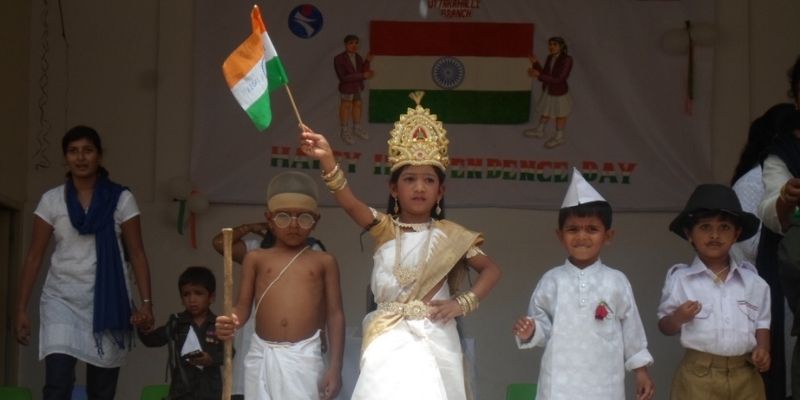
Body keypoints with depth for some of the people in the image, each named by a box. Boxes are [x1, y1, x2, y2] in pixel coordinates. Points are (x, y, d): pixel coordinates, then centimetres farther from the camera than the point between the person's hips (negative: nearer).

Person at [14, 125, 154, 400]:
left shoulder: (121, 199, 0)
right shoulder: (51, 200, 3)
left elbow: (137, 254, 1)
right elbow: (34, 257, 5)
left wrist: (146, 303, -9)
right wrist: (21, 309, 1)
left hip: (107, 300, 0)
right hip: (62, 298, 0)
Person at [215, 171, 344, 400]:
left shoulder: (324, 262, 8)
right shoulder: (256, 258, 11)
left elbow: (335, 314, 7)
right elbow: (243, 307, 10)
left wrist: (335, 366, -1)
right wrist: (230, 324, -14)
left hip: (305, 358, -1)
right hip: (262, 356, 1)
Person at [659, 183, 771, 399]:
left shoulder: (751, 280, 5)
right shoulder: (680, 279, -2)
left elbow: (762, 323, 14)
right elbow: (665, 327, 2)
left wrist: (762, 349, -4)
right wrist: (678, 318, -18)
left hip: (745, 375, 3)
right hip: (699, 375, -3)